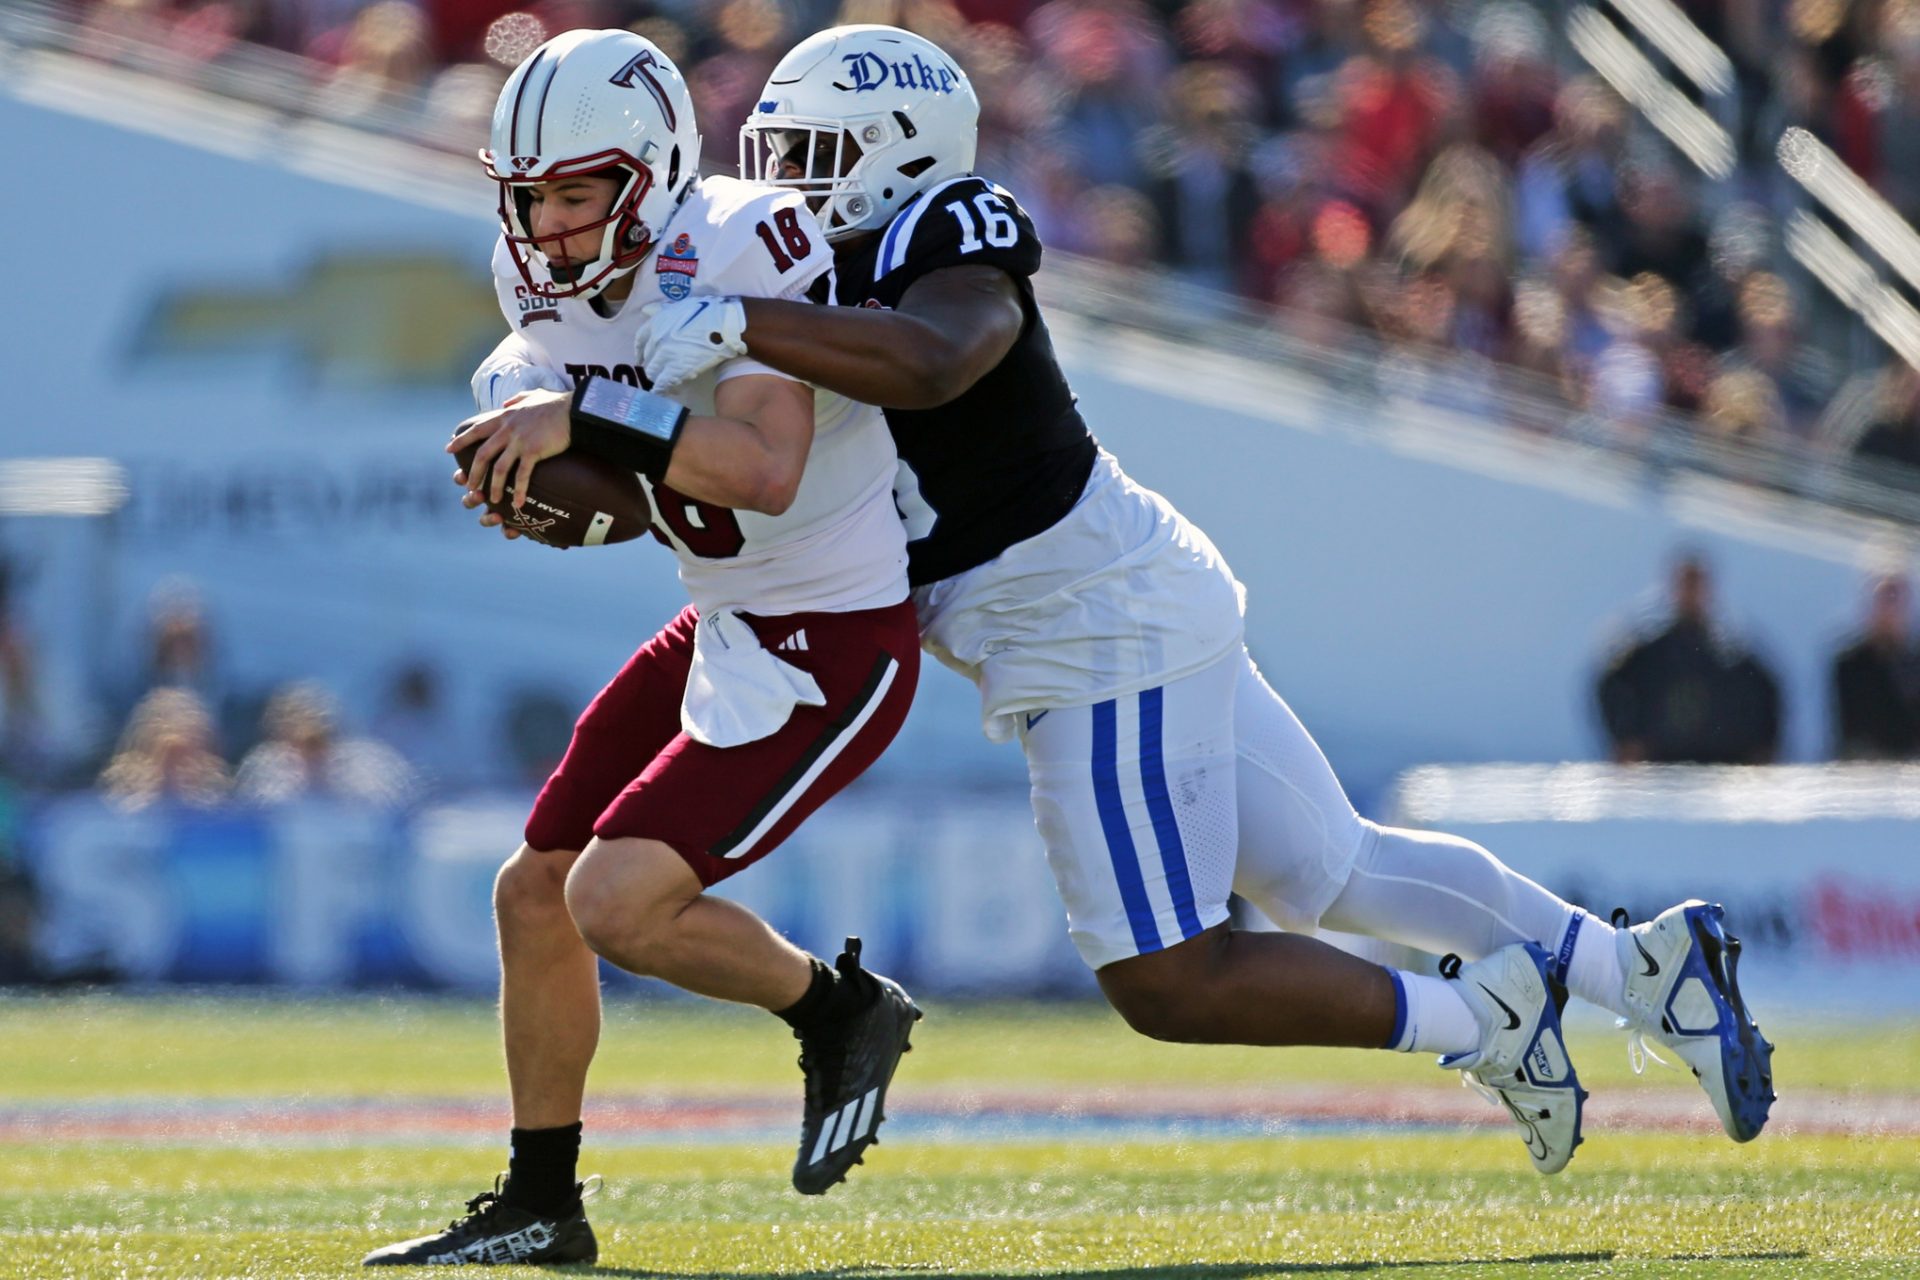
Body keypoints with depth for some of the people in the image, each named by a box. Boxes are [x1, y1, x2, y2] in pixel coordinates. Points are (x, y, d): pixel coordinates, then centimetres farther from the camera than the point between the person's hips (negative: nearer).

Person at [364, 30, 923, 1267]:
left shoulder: (741, 249, -23)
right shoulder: (554, 282, 2)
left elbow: (764, 473, -34)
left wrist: (585, 419, -35)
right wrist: (530, 479, -9)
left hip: (833, 647, -9)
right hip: (720, 626, 9)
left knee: (617, 903, -16)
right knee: (536, 893, 11)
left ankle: (841, 1010, 9)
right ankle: (540, 1208, 25)